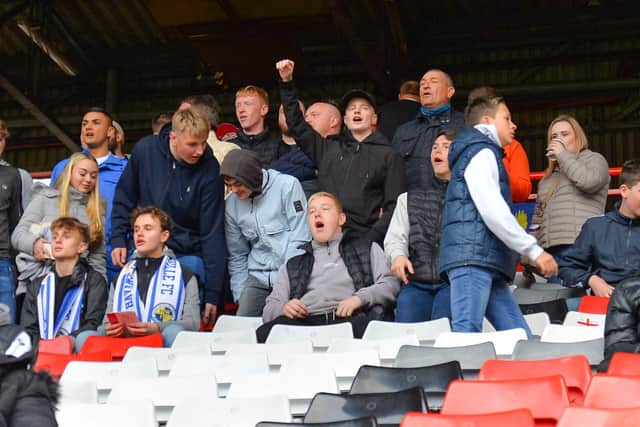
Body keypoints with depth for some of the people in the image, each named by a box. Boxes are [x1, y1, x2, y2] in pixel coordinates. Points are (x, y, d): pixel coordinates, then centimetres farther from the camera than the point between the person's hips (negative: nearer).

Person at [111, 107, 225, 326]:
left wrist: (212, 294, -12)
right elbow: (124, 199, 8)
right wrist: (118, 239, -1)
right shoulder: (145, 149, -8)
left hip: (189, 256, -2)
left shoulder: (209, 168, -12)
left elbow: (213, 232, -11)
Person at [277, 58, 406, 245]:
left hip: (363, 236, -2)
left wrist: (371, 238, -9)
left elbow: (394, 206, 4)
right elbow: (297, 125, 21)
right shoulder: (329, 148, 21)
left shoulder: (389, 156, 11)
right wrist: (287, 83, 14)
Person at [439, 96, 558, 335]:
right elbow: (492, 211, -14)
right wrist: (534, 250, -12)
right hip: (473, 256, -10)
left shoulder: (486, 155, 31)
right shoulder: (482, 153, -1)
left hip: (488, 262, 10)